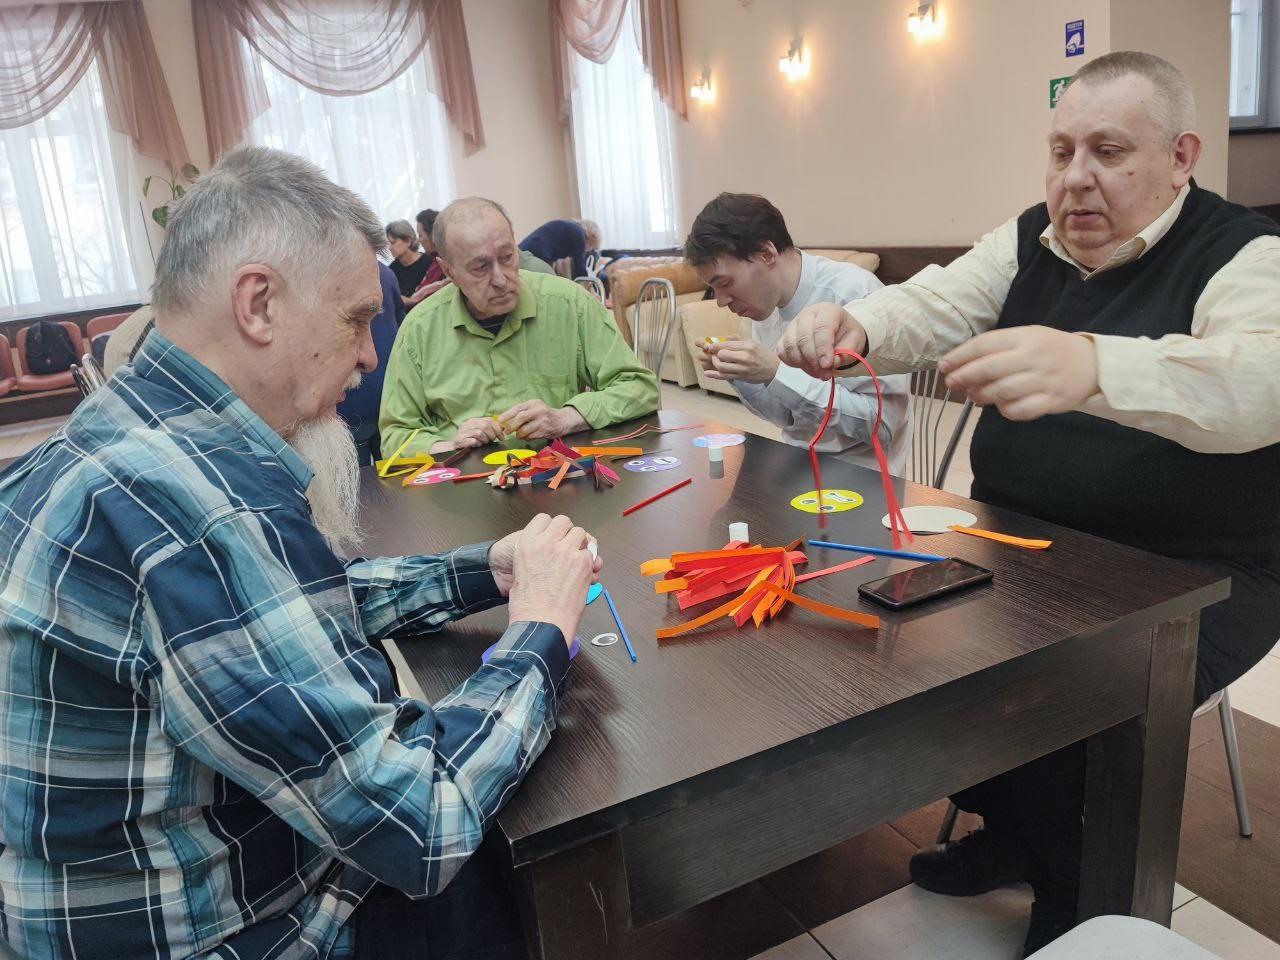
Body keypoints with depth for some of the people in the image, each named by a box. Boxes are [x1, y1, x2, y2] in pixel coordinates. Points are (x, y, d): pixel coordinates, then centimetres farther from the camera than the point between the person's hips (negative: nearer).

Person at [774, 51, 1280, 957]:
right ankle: (1010, 831, 21)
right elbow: (931, 307, -7)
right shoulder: (1030, 242, 6)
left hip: (1192, 574, -5)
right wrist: (849, 324, -32)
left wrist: (1090, 367, -55)